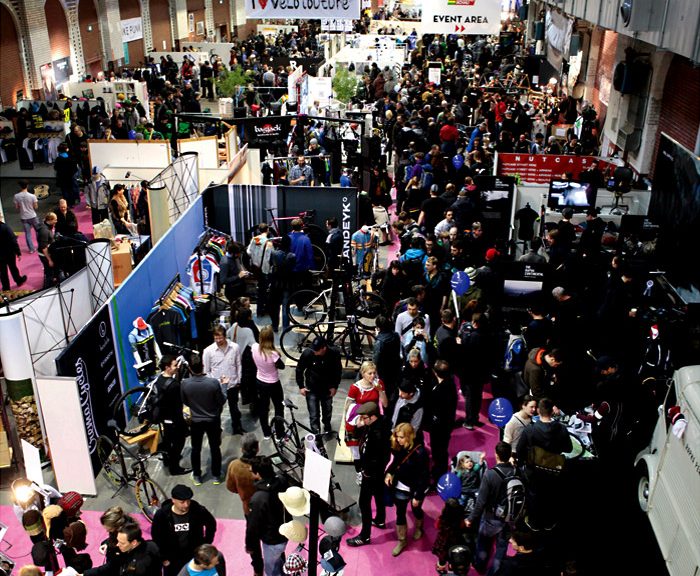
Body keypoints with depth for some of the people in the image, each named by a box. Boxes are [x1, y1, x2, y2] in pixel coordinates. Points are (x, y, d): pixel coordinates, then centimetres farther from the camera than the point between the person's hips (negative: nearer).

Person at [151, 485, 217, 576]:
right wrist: (163, 558, -2)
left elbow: (211, 524, -1)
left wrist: (206, 544, 1)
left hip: (195, 556, 0)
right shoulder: (162, 514, -22)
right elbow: (156, 537, -7)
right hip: (172, 559, 0)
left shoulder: (198, 511, -21)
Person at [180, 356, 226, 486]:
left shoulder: (185, 384, -18)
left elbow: (185, 402, -2)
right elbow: (222, 401, -12)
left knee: (196, 449, 20)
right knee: (215, 448, 17)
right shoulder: (213, 382, -25)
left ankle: (197, 476, 32)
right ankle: (216, 476, 29)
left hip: (195, 421, 1)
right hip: (213, 420, -1)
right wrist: (222, 387, 4)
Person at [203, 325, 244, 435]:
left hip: (233, 385, 1)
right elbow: (206, 372, -5)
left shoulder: (235, 347, -11)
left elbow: (238, 365, 1)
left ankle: (237, 427, 43)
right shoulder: (208, 351, -13)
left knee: (234, 408, 21)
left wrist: (238, 381, 3)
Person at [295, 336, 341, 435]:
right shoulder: (307, 353, -25)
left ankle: (327, 428, 49)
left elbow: (338, 370, -4)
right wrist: (301, 386, -6)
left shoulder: (334, 354, -22)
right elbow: (299, 370, -8)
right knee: (314, 415, -2)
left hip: (327, 388, 2)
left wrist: (335, 386, -2)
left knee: (327, 410, 22)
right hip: (311, 389, -2)